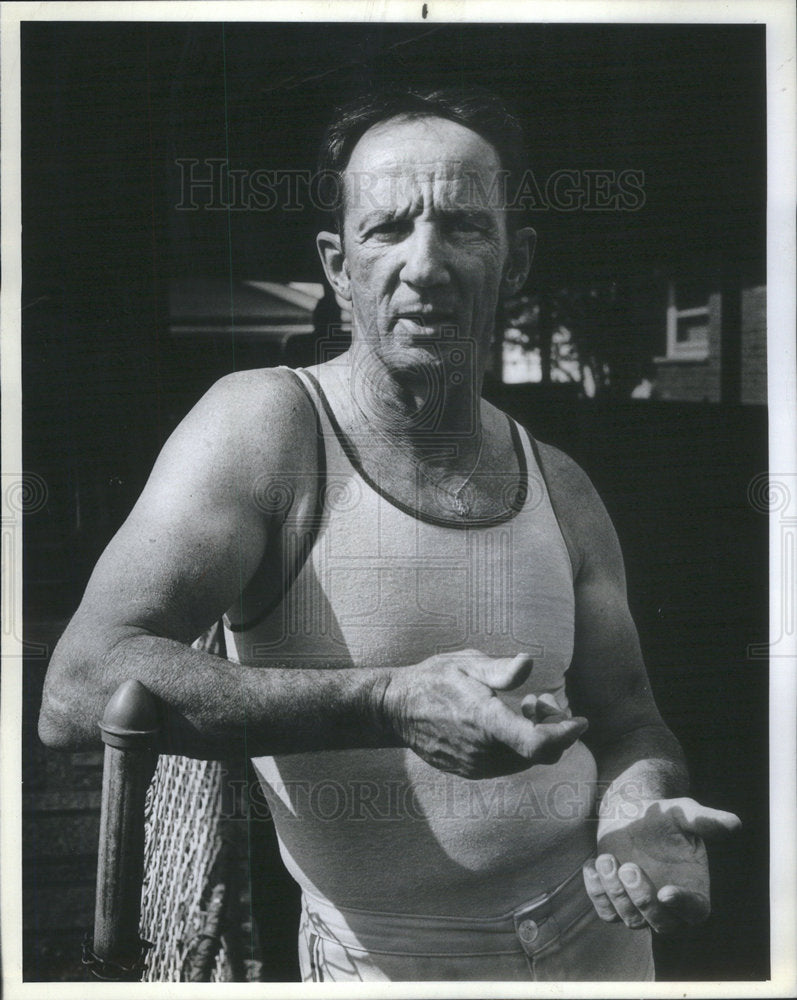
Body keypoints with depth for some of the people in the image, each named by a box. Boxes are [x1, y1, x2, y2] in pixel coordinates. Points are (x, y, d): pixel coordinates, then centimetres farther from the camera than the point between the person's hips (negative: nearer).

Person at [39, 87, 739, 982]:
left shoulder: (560, 492, -3)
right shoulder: (264, 426, -17)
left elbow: (625, 723, 6)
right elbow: (79, 694, -26)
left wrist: (643, 821, -17)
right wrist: (390, 703, -35)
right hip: (384, 966, -4)